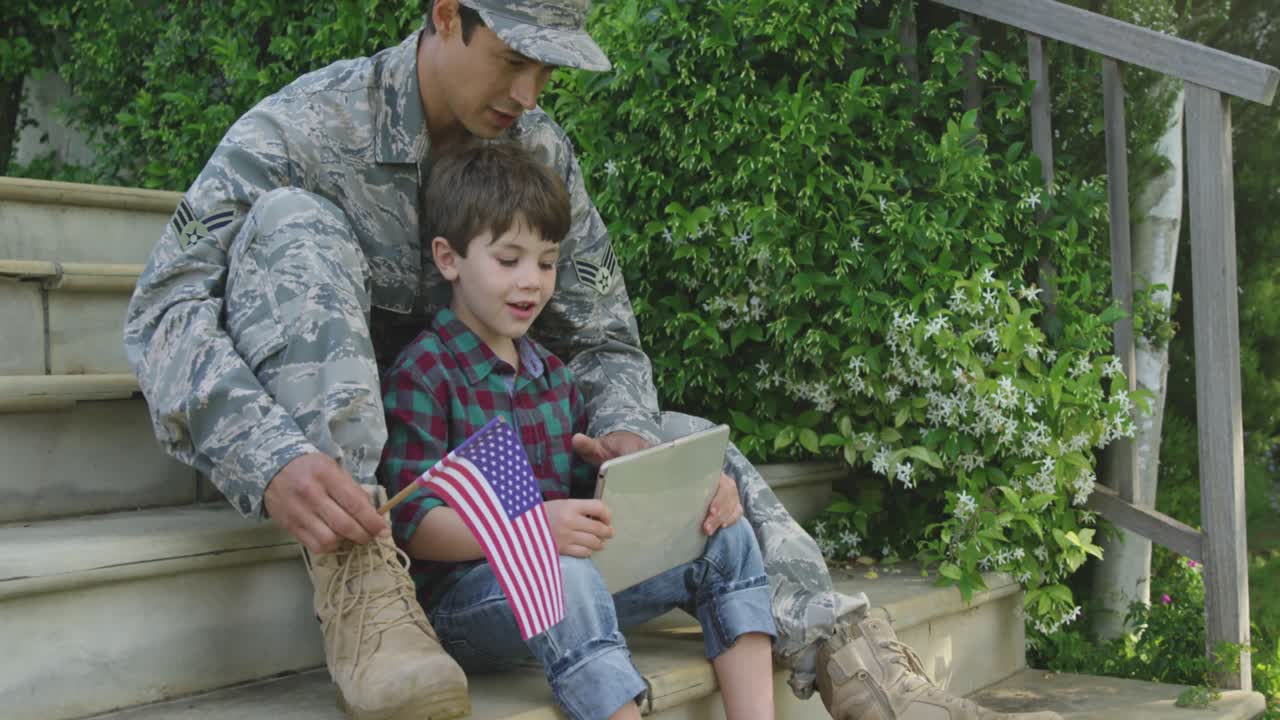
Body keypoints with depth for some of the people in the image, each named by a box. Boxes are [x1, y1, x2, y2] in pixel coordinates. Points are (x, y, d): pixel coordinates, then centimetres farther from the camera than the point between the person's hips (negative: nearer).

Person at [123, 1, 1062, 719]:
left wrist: (626, 432, -25)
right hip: (318, 450, -4)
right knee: (292, 223, -31)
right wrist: (272, 461, -45)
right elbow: (167, 308, -27)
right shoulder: (305, 127, -18)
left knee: (686, 442, -10)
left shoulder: (545, 152, -2)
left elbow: (602, 335, -1)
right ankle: (357, 589, -41)